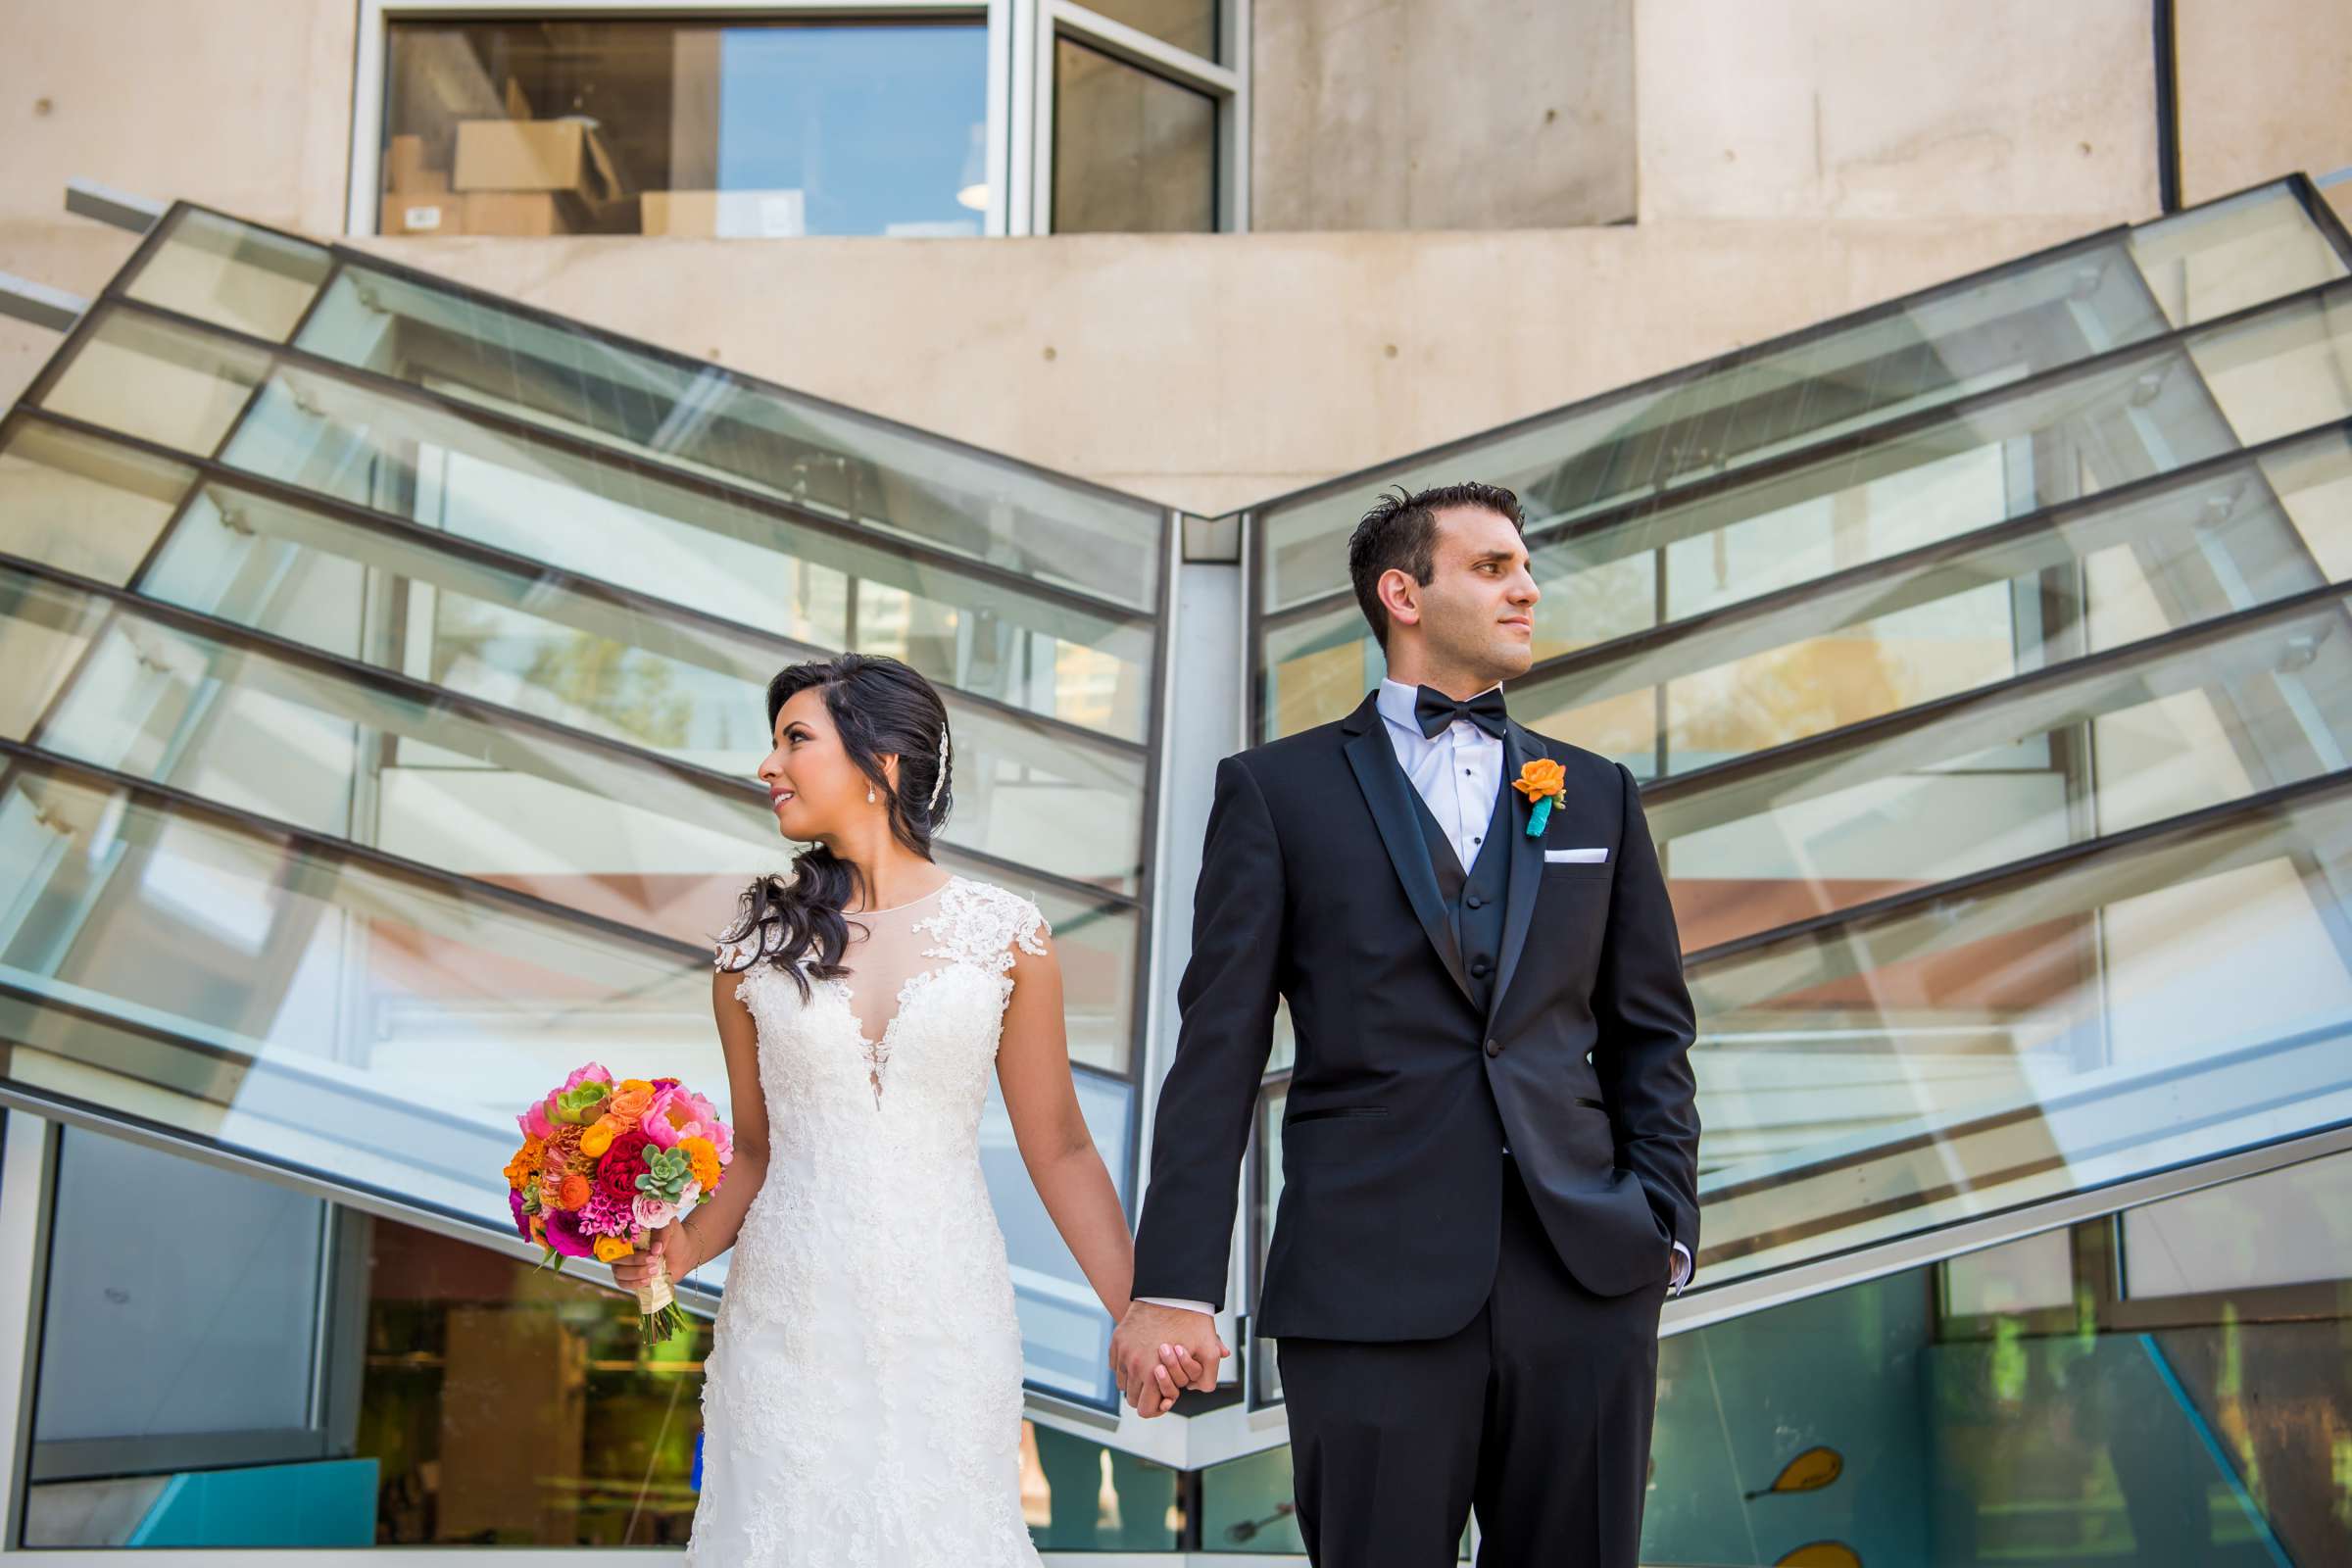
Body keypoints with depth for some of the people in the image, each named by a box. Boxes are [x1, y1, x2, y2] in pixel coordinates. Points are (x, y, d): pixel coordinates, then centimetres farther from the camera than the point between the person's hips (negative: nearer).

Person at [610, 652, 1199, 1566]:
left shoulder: (1004, 933, -1)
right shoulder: (755, 943, 3)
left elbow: (1058, 1149, 2)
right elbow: (755, 1149, 10)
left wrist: (1139, 1315, -7)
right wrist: (683, 1247, -10)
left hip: (945, 1316, -1)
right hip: (789, 1318, 1)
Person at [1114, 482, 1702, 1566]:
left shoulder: (1596, 793, 15)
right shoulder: (1278, 788, 5)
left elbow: (1649, 1030, 16)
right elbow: (1217, 1050, 0)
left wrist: (1665, 1221, 3)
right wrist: (1173, 1284, -6)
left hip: (1588, 1276, 3)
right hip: (1371, 1286, -3)